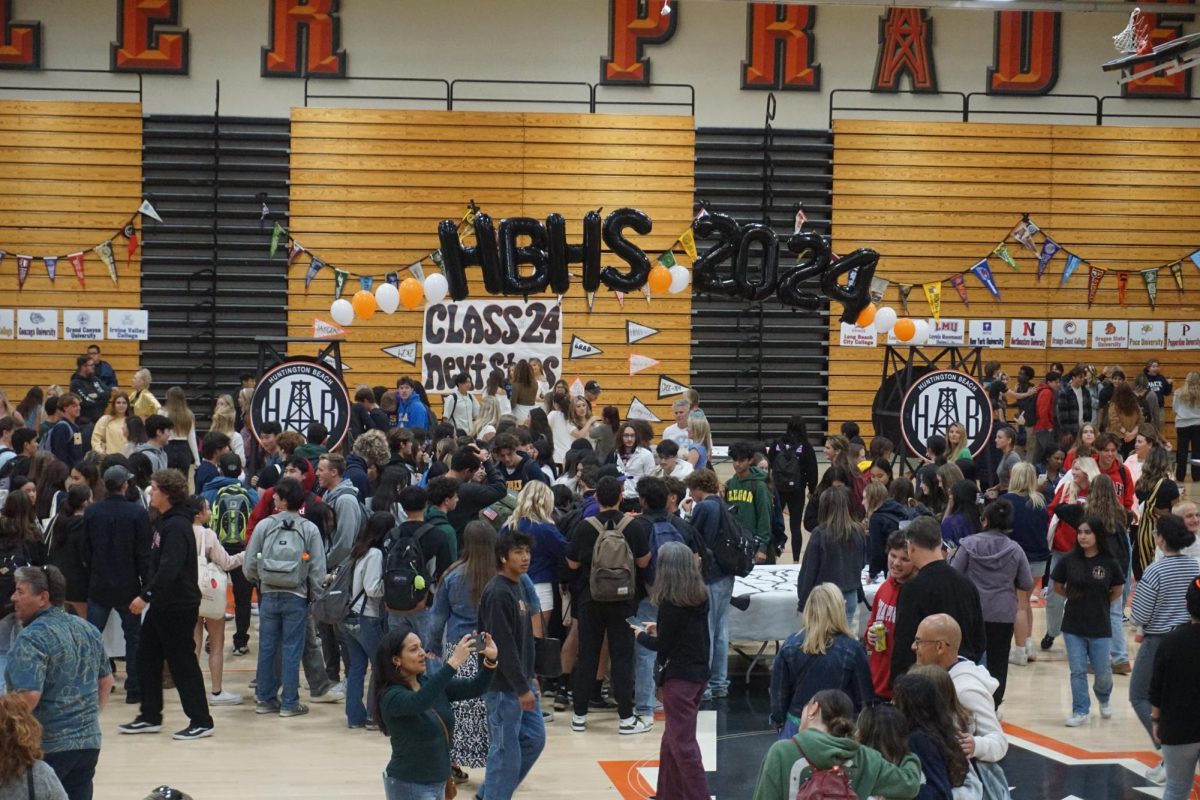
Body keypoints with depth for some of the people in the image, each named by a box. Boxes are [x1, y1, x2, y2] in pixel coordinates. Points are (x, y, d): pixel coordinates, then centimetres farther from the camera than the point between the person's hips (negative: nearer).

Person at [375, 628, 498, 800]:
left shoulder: (430, 683, 3)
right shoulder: (391, 696, -19)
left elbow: (474, 688, -1)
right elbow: (418, 702, -40)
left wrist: (490, 659, -20)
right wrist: (453, 663, -46)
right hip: (408, 786, -8)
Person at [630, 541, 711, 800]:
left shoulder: (671, 602, -17)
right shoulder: (700, 597, 4)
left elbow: (661, 645, -13)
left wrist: (642, 635, 5)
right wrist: (659, 630, 15)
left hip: (678, 677, -8)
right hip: (699, 673, 8)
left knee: (683, 744, -2)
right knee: (671, 739, 20)